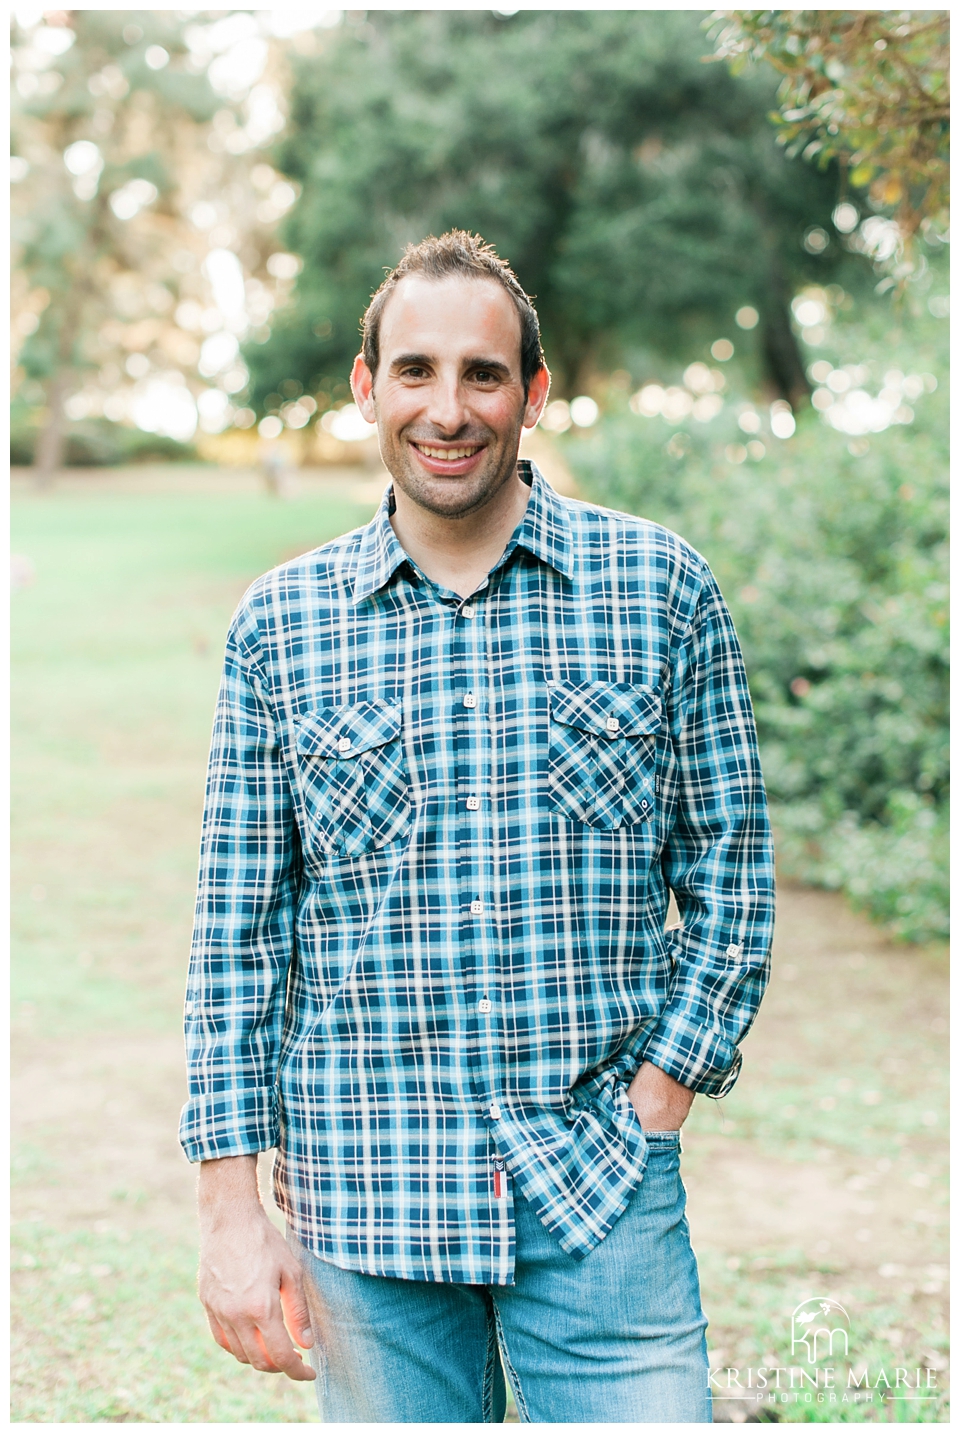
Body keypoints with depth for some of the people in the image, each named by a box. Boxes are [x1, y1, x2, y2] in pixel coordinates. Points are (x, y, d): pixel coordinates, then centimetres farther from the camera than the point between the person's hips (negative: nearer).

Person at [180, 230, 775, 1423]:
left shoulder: (660, 586, 1)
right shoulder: (279, 625, 3)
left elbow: (731, 879, 5)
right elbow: (238, 933, 4)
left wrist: (653, 1111, -4)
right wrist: (232, 1206, 0)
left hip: (603, 1200, 0)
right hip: (362, 1196, 1)